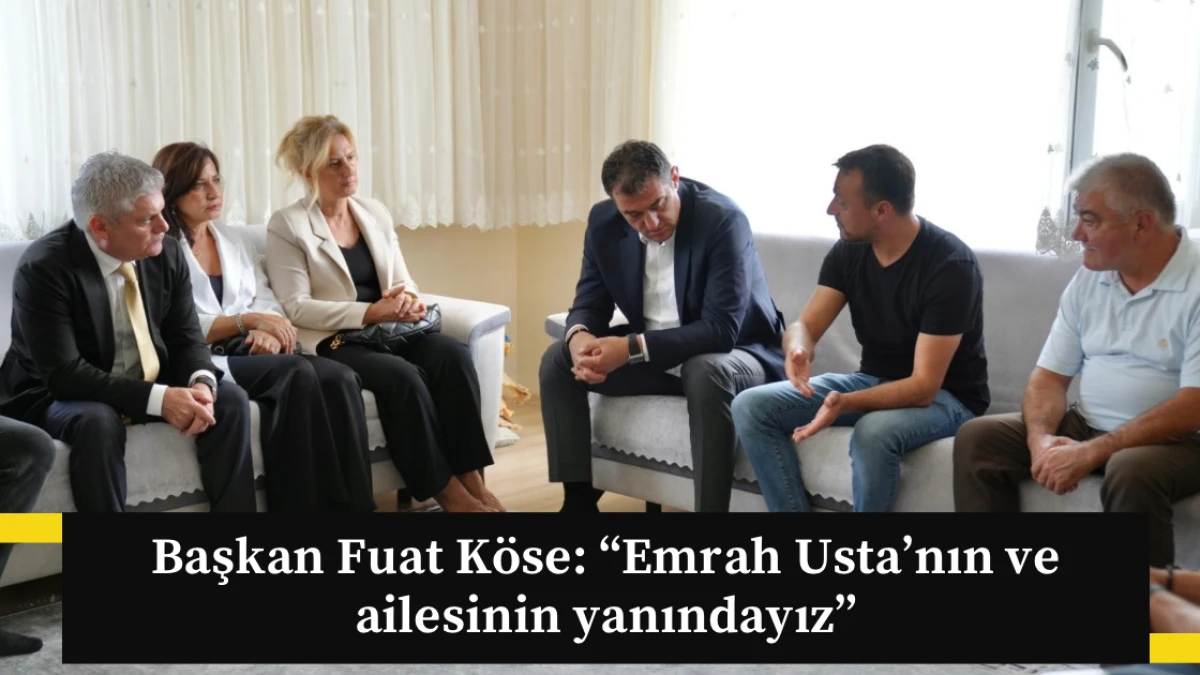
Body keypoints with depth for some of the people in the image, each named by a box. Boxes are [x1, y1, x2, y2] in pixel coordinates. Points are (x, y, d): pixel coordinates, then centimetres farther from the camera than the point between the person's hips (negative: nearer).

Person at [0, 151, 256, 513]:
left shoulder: (167, 254, -7)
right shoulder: (44, 268, -23)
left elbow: (186, 338, 0)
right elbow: (63, 374, -28)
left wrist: (201, 383, -24)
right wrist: (158, 399, -35)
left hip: (152, 388, 5)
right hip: (58, 397, -5)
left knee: (230, 399, -16)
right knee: (97, 421, -37)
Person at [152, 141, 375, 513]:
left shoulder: (233, 240, 22)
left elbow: (266, 300, 14)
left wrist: (265, 330, -10)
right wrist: (246, 320, -18)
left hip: (250, 354, 6)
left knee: (340, 377, -23)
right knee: (297, 372, -33)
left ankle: (354, 502, -26)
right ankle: (304, 503, -29)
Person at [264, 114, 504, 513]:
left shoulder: (375, 213, 14)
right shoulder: (287, 225, -4)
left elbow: (403, 281, 15)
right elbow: (296, 307, -12)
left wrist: (409, 301, -11)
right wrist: (370, 312, -21)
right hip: (330, 344, -5)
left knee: (452, 353, -25)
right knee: (402, 375, -33)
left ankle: (471, 479, -24)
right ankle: (445, 490, -20)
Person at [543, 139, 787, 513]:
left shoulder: (723, 220, -26)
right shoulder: (604, 222, -8)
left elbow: (721, 329, -30)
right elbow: (590, 301, -1)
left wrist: (632, 348, -38)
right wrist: (579, 336, -26)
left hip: (736, 354, -5)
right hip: (652, 356, 6)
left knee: (708, 372, -39)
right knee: (558, 360, -8)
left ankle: (710, 507, -28)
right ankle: (579, 499, -3)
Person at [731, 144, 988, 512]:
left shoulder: (950, 264, -24)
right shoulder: (849, 250, -5)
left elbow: (924, 387, -27)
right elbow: (804, 326, -5)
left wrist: (847, 404, -42)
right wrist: (797, 352, -30)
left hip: (946, 397, -6)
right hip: (873, 381, 6)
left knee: (873, 432, -40)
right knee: (750, 407, -11)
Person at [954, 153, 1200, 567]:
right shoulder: (1088, 280, 6)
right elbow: (1049, 376, 6)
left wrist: (1090, 453, -26)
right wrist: (1041, 438, -16)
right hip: (1087, 427, 6)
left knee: (1132, 471, -38)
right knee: (977, 439, -11)